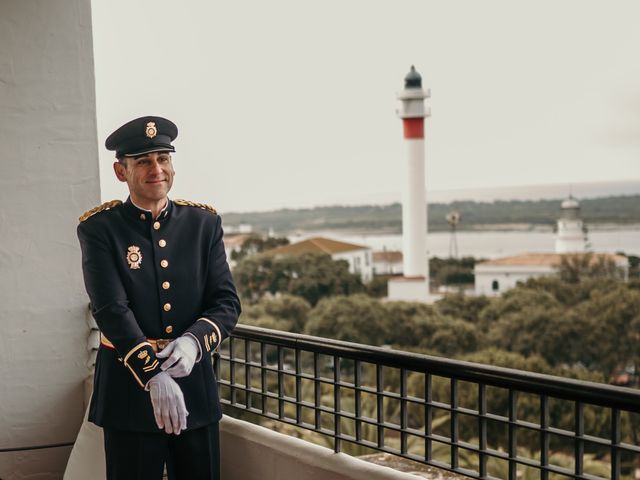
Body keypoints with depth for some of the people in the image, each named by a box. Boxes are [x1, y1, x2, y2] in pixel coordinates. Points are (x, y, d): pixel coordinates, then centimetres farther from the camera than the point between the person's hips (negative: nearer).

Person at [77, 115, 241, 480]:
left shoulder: (204, 222, 3)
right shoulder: (99, 228, -6)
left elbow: (227, 303, -1)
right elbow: (111, 310, -16)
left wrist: (194, 341, -20)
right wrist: (153, 375, -26)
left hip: (196, 388, 3)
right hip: (129, 388, -3)